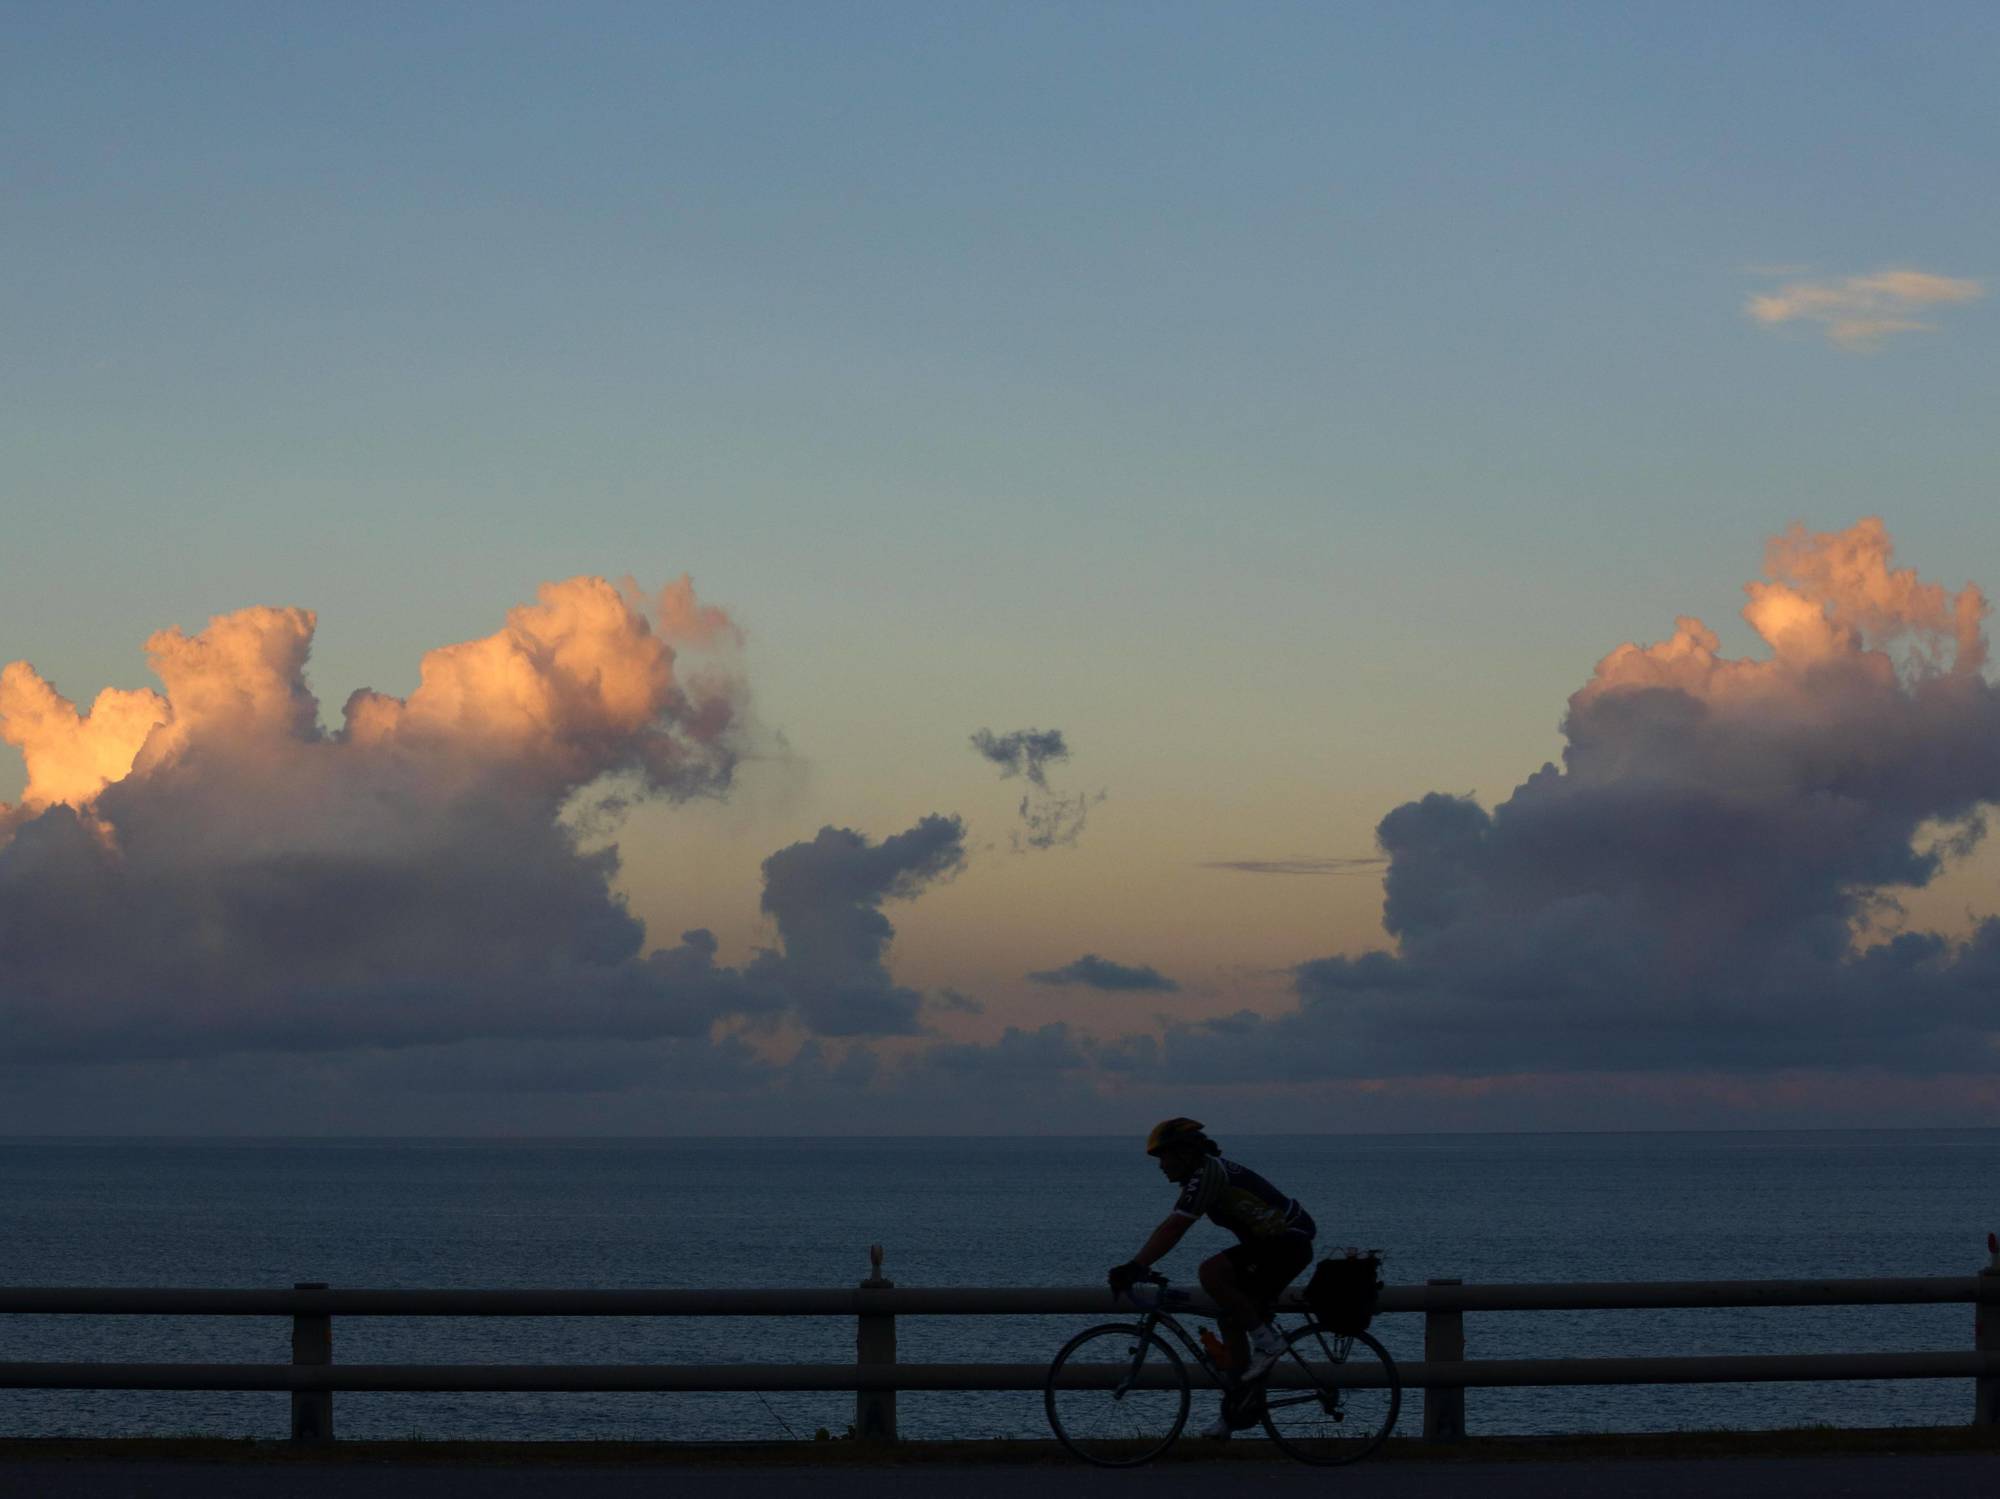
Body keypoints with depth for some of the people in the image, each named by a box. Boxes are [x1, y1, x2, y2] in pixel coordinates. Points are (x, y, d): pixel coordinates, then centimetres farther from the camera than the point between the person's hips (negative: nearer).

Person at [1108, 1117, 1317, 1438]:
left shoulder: (1207, 1174, -19)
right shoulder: (1208, 1172, 13)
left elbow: (1173, 1228, -26)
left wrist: (1135, 1266, -29)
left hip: (1288, 1243, -11)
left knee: (1211, 1272, -25)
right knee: (1232, 1320, 10)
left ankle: (1266, 1340, -14)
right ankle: (1235, 1412, 15)